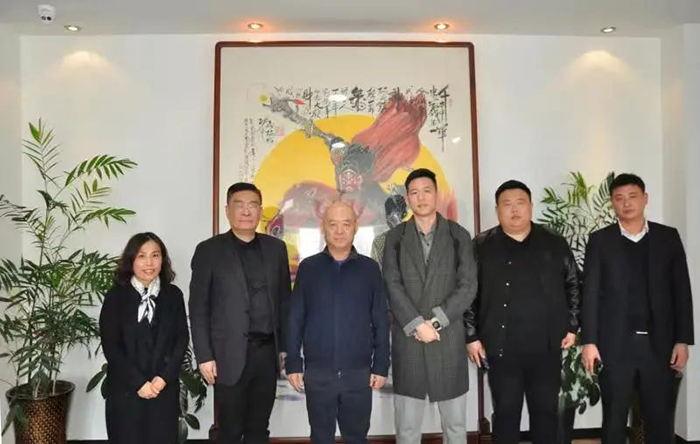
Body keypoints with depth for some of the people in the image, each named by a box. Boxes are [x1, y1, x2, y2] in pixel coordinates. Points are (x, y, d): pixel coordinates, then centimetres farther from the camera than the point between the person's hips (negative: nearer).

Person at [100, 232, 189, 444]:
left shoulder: (173, 295, 4)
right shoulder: (115, 297, -2)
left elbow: (182, 339, 2)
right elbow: (110, 346, -6)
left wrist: (164, 377, -10)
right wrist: (138, 382, -12)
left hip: (164, 388, 1)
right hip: (125, 389, -1)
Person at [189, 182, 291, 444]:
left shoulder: (276, 248, 8)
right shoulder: (209, 250, -2)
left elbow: (284, 301, 10)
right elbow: (198, 309, -4)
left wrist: (285, 346, 7)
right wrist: (204, 356, -8)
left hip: (267, 352, 3)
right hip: (231, 355, -3)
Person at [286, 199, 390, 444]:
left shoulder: (369, 268, 1)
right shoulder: (308, 267, 1)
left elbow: (381, 321, 2)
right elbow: (295, 320, 2)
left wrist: (381, 365, 0)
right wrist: (293, 363, -1)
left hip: (359, 372, 0)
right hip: (317, 372, 0)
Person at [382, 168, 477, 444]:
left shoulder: (459, 236, 4)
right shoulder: (395, 237, 5)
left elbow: (468, 287, -3)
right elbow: (392, 287, -3)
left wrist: (435, 321, -12)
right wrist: (417, 325, -13)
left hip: (448, 338, 0)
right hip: (408, 338, 0)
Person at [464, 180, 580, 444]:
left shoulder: (555, 244, 5)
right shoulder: (482, 246, 0)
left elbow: (573, 286, 11)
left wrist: (572, 327, 6)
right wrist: (472, 336, -3)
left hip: (546, 347, 2)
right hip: (502, 349, -1)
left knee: (546, 411, 12)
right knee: (506, 413, 8)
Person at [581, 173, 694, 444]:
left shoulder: (668, 237, 6)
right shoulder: (600, 241, 2)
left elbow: (681, 291, 4)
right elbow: (590, 294, -1)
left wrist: (683, 340, -1)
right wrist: (589, 341, -6)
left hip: (659, 343, 1)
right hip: (615, 344, -1)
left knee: (661, 418, 8)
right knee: (614, 418, 8)